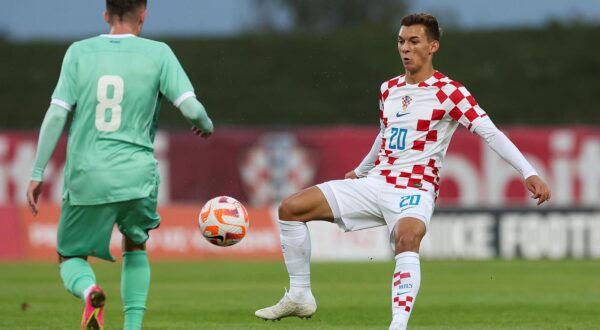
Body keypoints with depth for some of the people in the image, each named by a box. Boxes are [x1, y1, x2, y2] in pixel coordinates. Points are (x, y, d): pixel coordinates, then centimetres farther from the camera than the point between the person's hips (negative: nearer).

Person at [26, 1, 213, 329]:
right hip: (136, 175, 0)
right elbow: (191, 108, -7)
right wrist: (206, 125, 17)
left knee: (70, 259, 16)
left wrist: (37, 174, 0)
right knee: (136, 247, 27)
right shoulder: (158, 54, -1)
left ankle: (89, 291, -18)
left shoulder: (79, 52, 2)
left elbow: (56, 114, -4)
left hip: (85, 178, 0)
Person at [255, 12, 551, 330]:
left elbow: (491, 133, -15)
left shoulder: (448, 92, -8)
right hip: (375, 183, 7)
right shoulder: (389, 89, 12)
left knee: (406, 240, -41)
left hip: (415, 189, -7)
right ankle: (300, 296, 8)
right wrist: (360, 169, 46)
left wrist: (529, 173, -25)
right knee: (290, 208, 0)